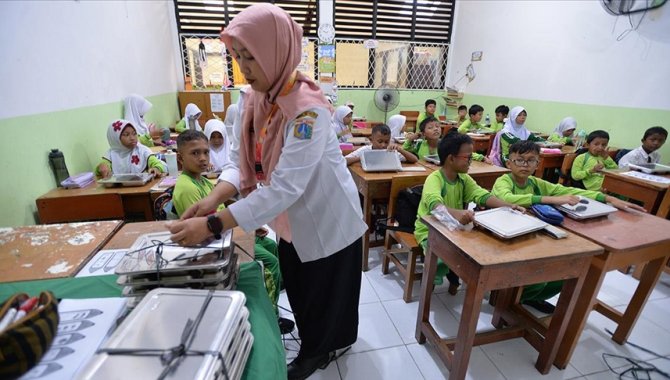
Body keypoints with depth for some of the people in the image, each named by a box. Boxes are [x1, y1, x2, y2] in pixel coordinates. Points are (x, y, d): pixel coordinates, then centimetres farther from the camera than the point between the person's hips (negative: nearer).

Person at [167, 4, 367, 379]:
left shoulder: (308, 110, -29)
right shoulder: (256, 99, -3)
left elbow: (285, 187, -34)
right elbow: (243, 160, -1)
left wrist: (213, 225, -32)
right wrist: (213, 199, -17)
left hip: (328, 223, -7)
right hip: (292, 221, 8)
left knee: (325, 297, 16)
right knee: (301, 293, 24)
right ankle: (316, 346, 52)